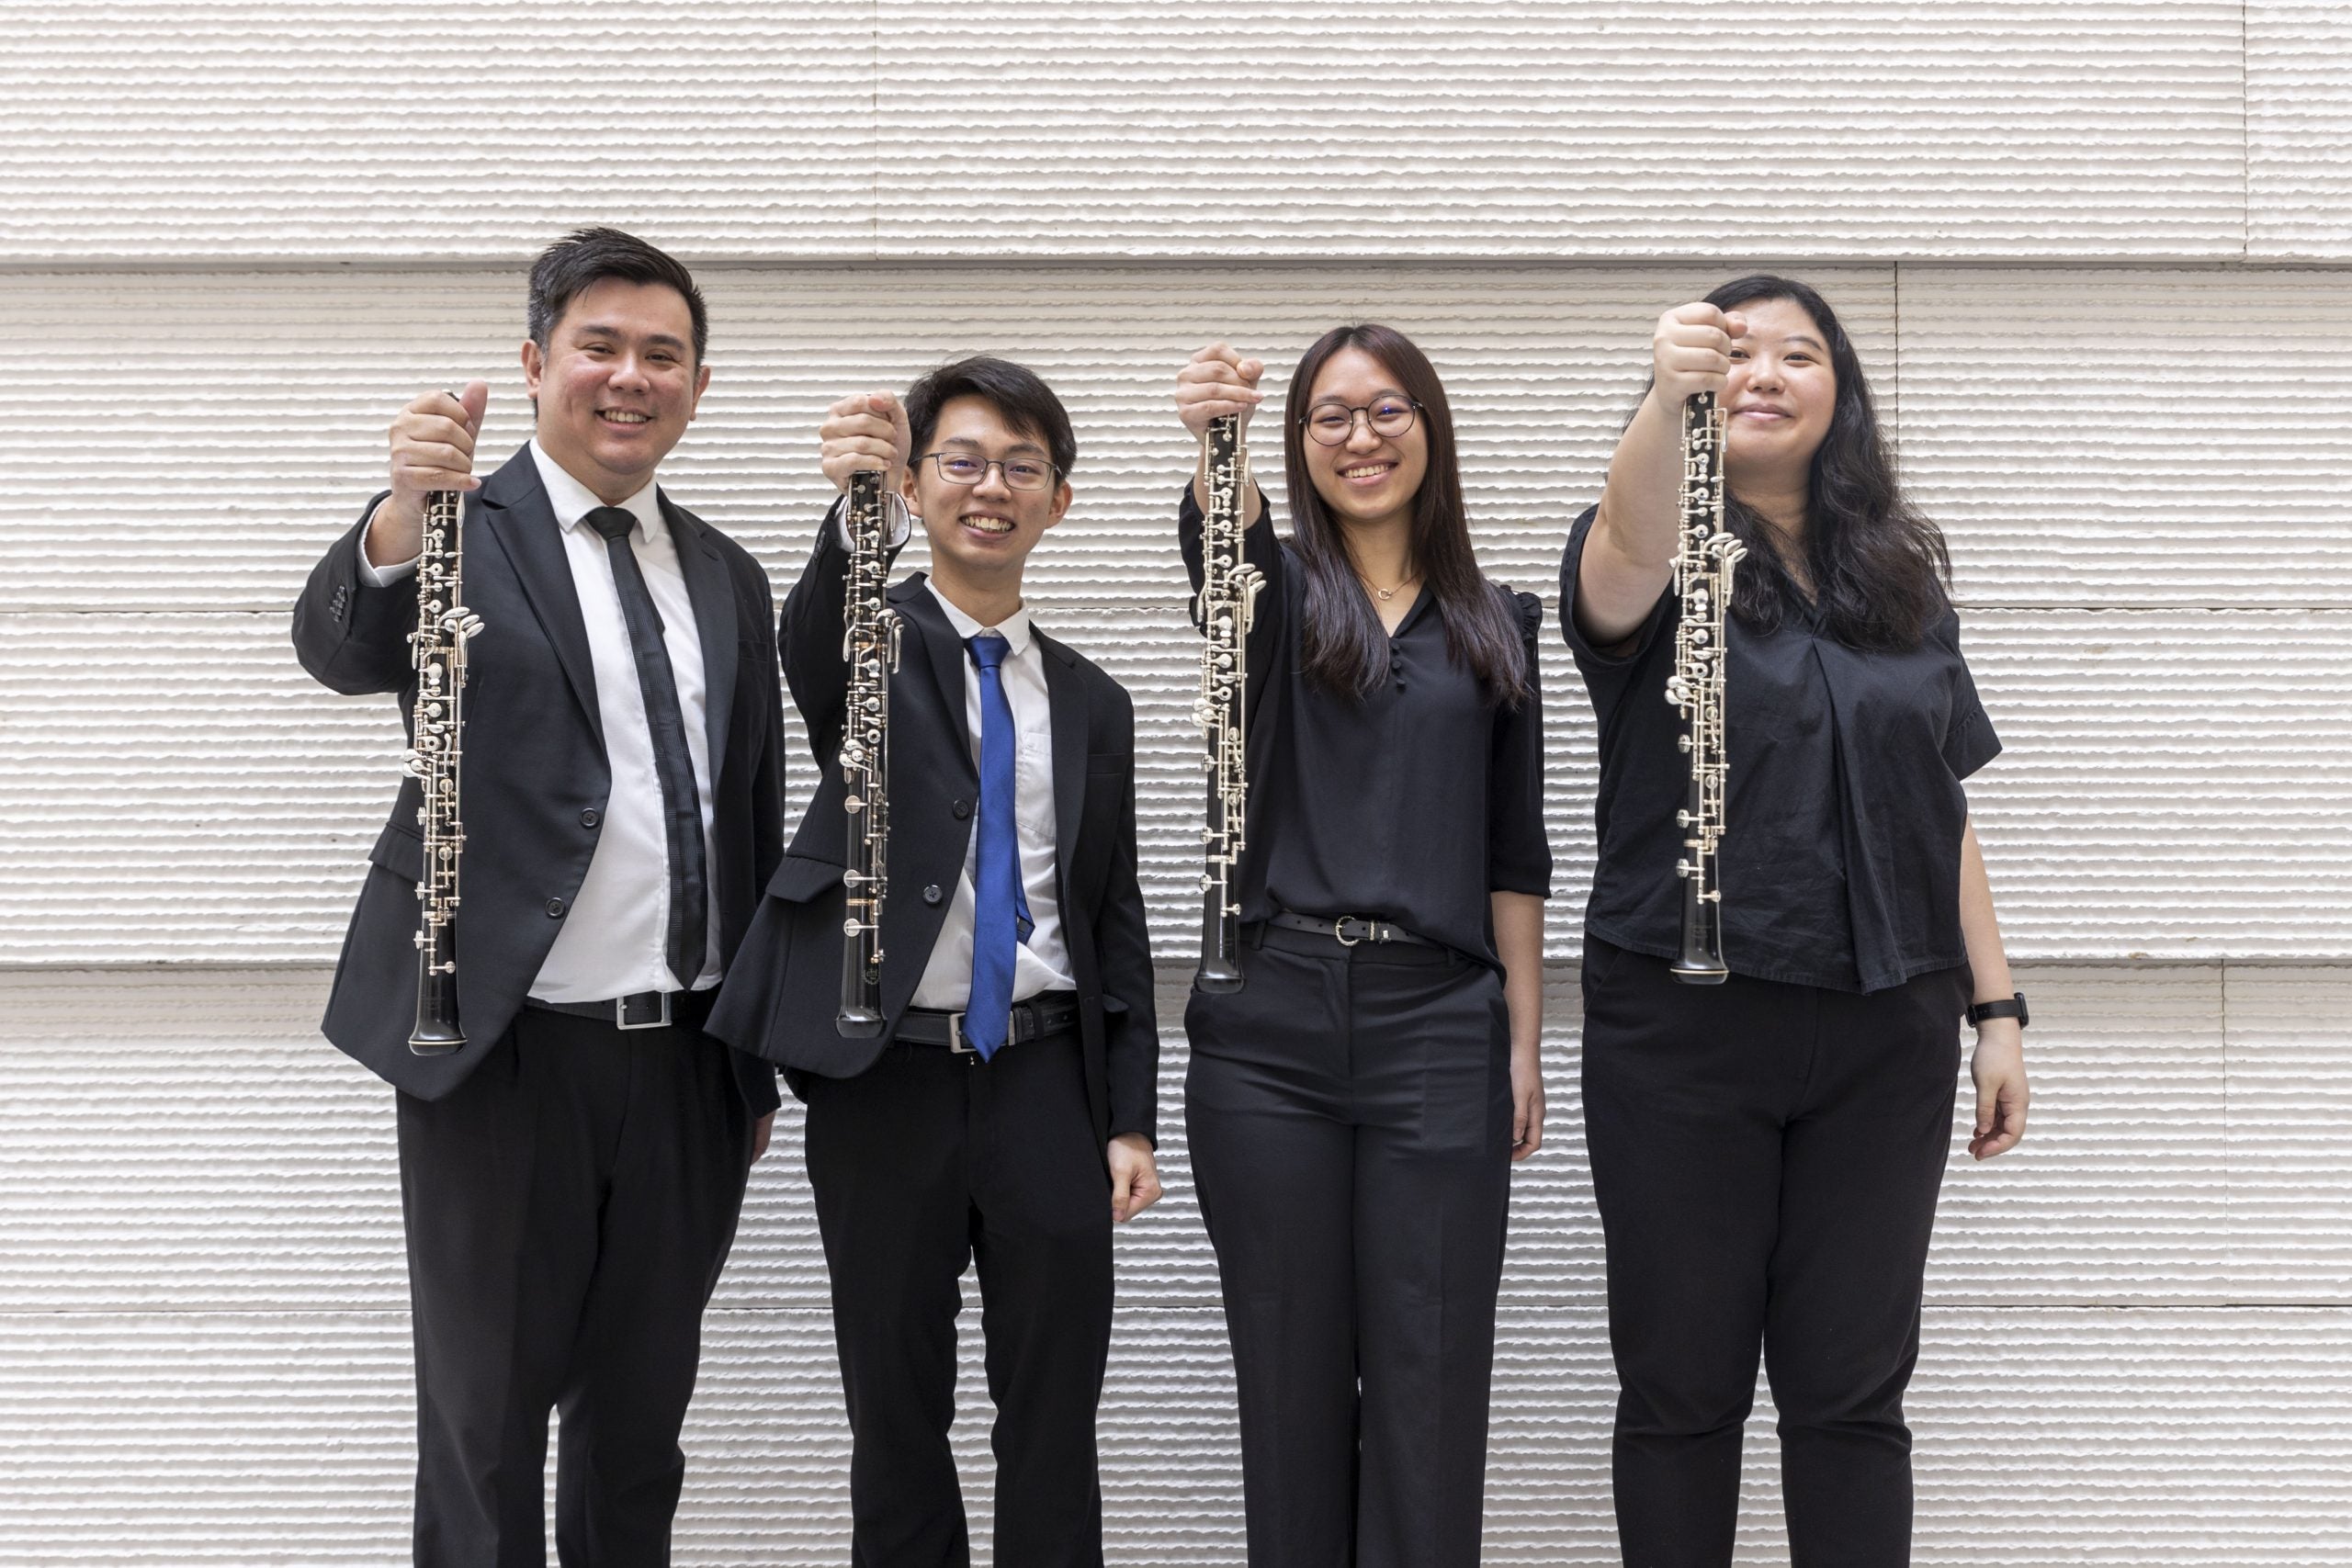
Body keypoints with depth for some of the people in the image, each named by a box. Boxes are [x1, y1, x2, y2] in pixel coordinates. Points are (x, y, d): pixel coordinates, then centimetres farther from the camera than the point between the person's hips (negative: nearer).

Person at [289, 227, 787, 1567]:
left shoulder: (727, 577, 13)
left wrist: (760, 1069, 16)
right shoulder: (465, 535, -3)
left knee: (641, 1422, 16)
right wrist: (400, 518, -46)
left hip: (687, 1062, 5)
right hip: (510, 1056, -5)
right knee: (487, 1426, 7)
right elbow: (344, 649, -25)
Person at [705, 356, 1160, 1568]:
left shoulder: (1091, 703, 12)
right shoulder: (873, 642, 1)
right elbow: (815, 648, -25)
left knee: (1055, 1416, 7)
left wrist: (1131, 1118, 5)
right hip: (886, 1076, -2)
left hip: (1046, 1075, 3)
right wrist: (849, 505, -46)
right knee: (895, 1410, 8)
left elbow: (1115, 917, 12)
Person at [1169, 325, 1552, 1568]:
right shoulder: (1279, 592, 7)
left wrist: (1524, 1040, 5)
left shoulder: (1495, 625, 12)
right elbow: (1220, 540, -19)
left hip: (1439, 1022, 1)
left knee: (1429, 1376, 2)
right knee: (1288, 1370, 6)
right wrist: (1211, 438, -41)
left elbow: (1515, 850, 11)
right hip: (1272, 1020, -1)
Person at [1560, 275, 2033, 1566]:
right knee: (1682, 1385, 5)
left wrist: (1997, 1009, 8)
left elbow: (1944, 814, 14)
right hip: (1681, 1025, -3)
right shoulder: (1661, 559, -1)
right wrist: (1664, 399, -47)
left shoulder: (1900, 582, 12)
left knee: (1852, 1388, 7)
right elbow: (1627, 555, -27)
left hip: (1884, 1032, 3)